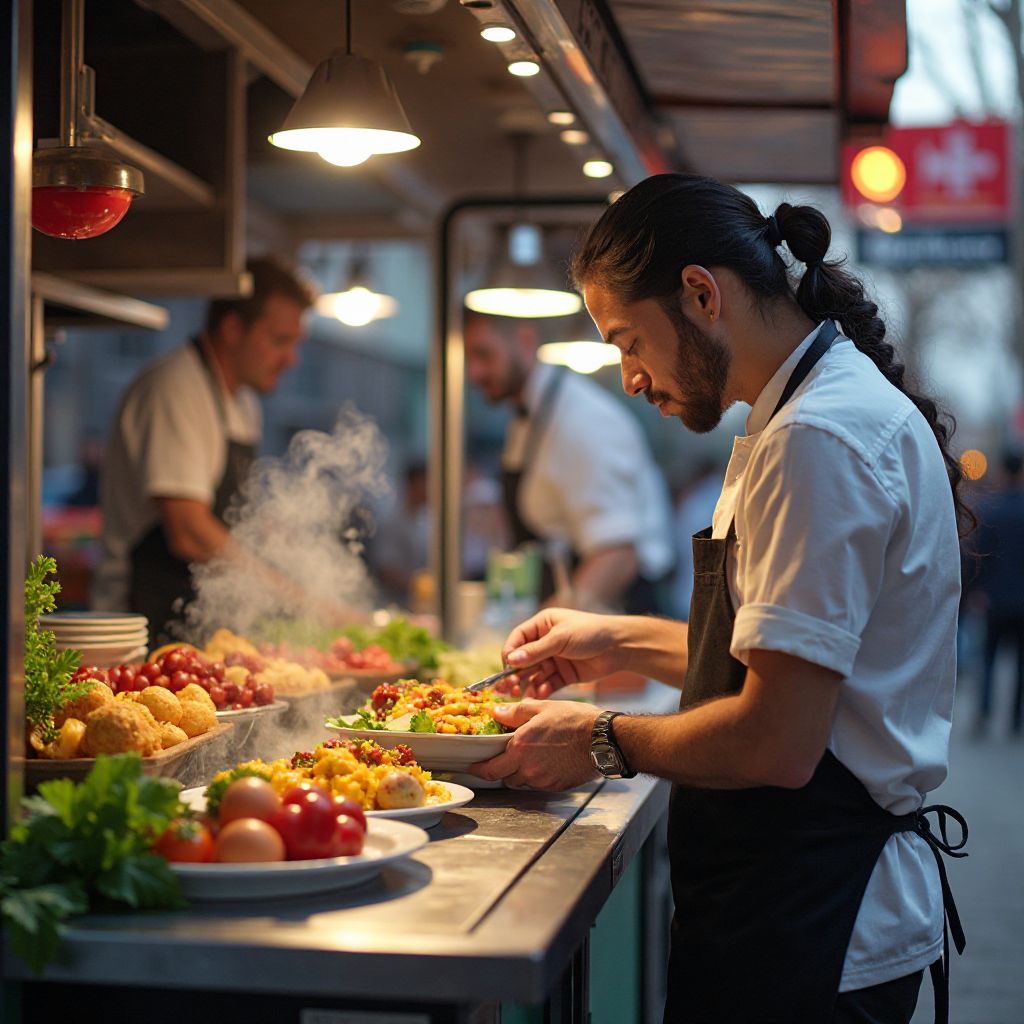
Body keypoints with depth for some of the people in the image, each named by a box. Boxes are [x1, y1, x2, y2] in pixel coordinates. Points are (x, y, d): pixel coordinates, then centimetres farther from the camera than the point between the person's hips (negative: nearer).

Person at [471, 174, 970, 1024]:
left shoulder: (819, 441, -21)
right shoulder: (848, 407, 13)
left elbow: (777, 743, -26)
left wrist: (605, 742, -11)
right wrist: (624, 643, 17)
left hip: (808, 934, -10)